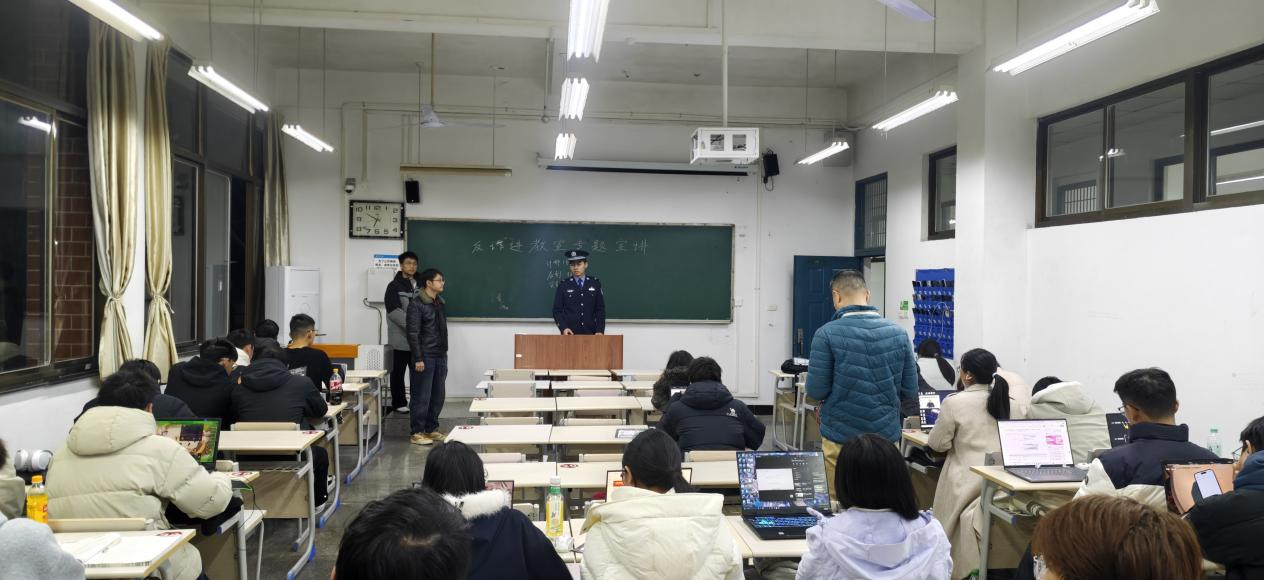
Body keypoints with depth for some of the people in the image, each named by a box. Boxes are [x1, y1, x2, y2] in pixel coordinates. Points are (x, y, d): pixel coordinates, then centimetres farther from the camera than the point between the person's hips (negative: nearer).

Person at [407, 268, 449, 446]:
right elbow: (413, 334, -14)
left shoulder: (440, 303, 14)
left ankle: (431, 428, 21)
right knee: (421, 396, -2)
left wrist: (444, 352, 17)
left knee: (438, 395, 10)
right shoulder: (417, 305, -10)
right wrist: (418, 359, -17)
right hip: (425, 357, -7)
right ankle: (416, 433, 6)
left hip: (441, 356, 8)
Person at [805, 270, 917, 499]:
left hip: (841, 437, -3)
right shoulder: (898, 333, 0)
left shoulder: (827, 334, -12)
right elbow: (910, 391, 3)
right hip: (885, 435, 3)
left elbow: (816, 390, -11)